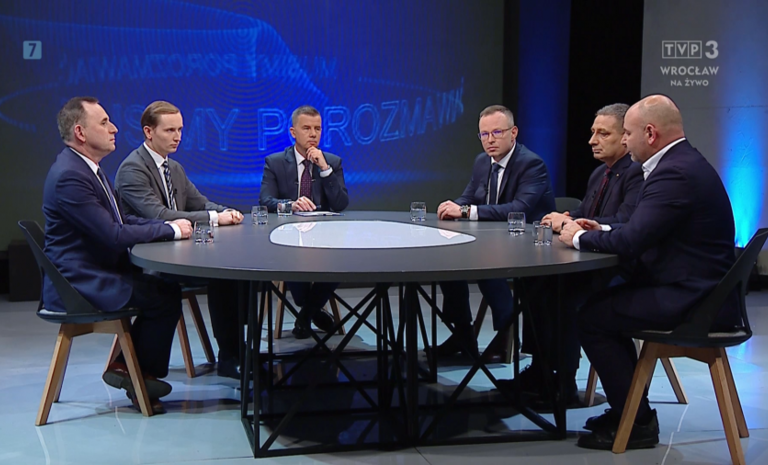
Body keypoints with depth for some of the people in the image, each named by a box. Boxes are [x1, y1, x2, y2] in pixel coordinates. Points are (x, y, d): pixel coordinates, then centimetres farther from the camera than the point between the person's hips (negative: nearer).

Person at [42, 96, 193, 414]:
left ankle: (125, 365, 11)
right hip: (78, 282, -10)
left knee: (165, 287, 2)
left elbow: (121, 220, 17)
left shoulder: (88, 168, 12)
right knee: (165, 297, -16)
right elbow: (113, 235, -25)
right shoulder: (69, 176, -22)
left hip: (94, 274, 10)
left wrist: (168, 225, 1)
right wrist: (170, 229, -14)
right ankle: (143, 377, 4)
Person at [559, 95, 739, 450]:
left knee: (591, 317, -6)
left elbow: (631, 242, -24)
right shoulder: (683, 162, 13)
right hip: (698, 289, 11)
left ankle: (636, 422, 5)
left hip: (691, 299, -11)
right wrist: (602, 231, 9)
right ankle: (628, 408, 25)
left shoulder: (675, 173, -21)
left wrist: (579, 238, -8)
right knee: (602, 301, 17)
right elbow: (643, 232, 20)